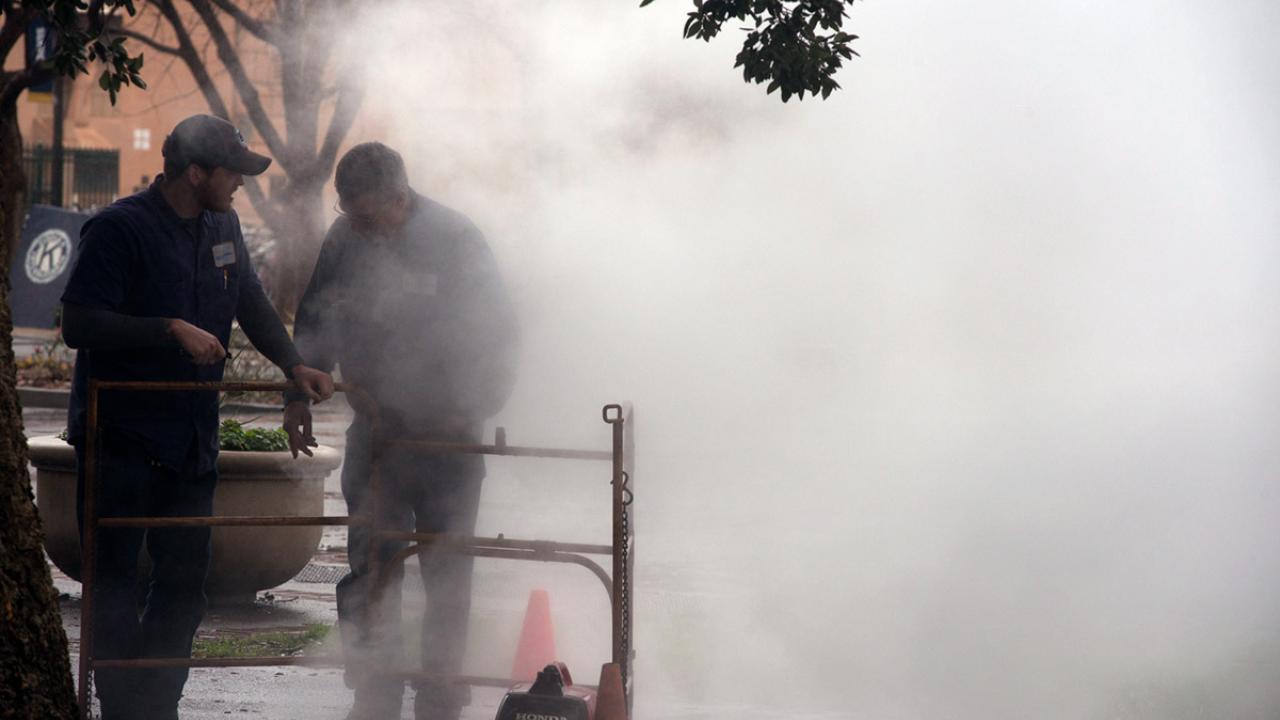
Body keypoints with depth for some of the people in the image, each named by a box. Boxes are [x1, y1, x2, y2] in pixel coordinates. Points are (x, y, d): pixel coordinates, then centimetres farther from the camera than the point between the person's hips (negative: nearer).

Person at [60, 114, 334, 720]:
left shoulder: (222, 227, 10)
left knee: (184, 582, 8)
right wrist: (171, 330, -23)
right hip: (120, 437, -7)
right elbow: (79, 324, -19)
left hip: (191, 439, 7)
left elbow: (252, 305, 20)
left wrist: (293, 364, 5)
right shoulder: (119, 229, -13)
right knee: (114, 584, 0)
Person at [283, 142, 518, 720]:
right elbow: (314, 321, 18)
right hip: (375, 429, 4)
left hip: (446, 433, -4)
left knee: (447, 574, 3)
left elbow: (496, 335, -8)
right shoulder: (344, 239, 4)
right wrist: (298, 396, 12)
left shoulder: (455, 241, -11)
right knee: (368, 568, -1)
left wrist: (470, 409, -15)